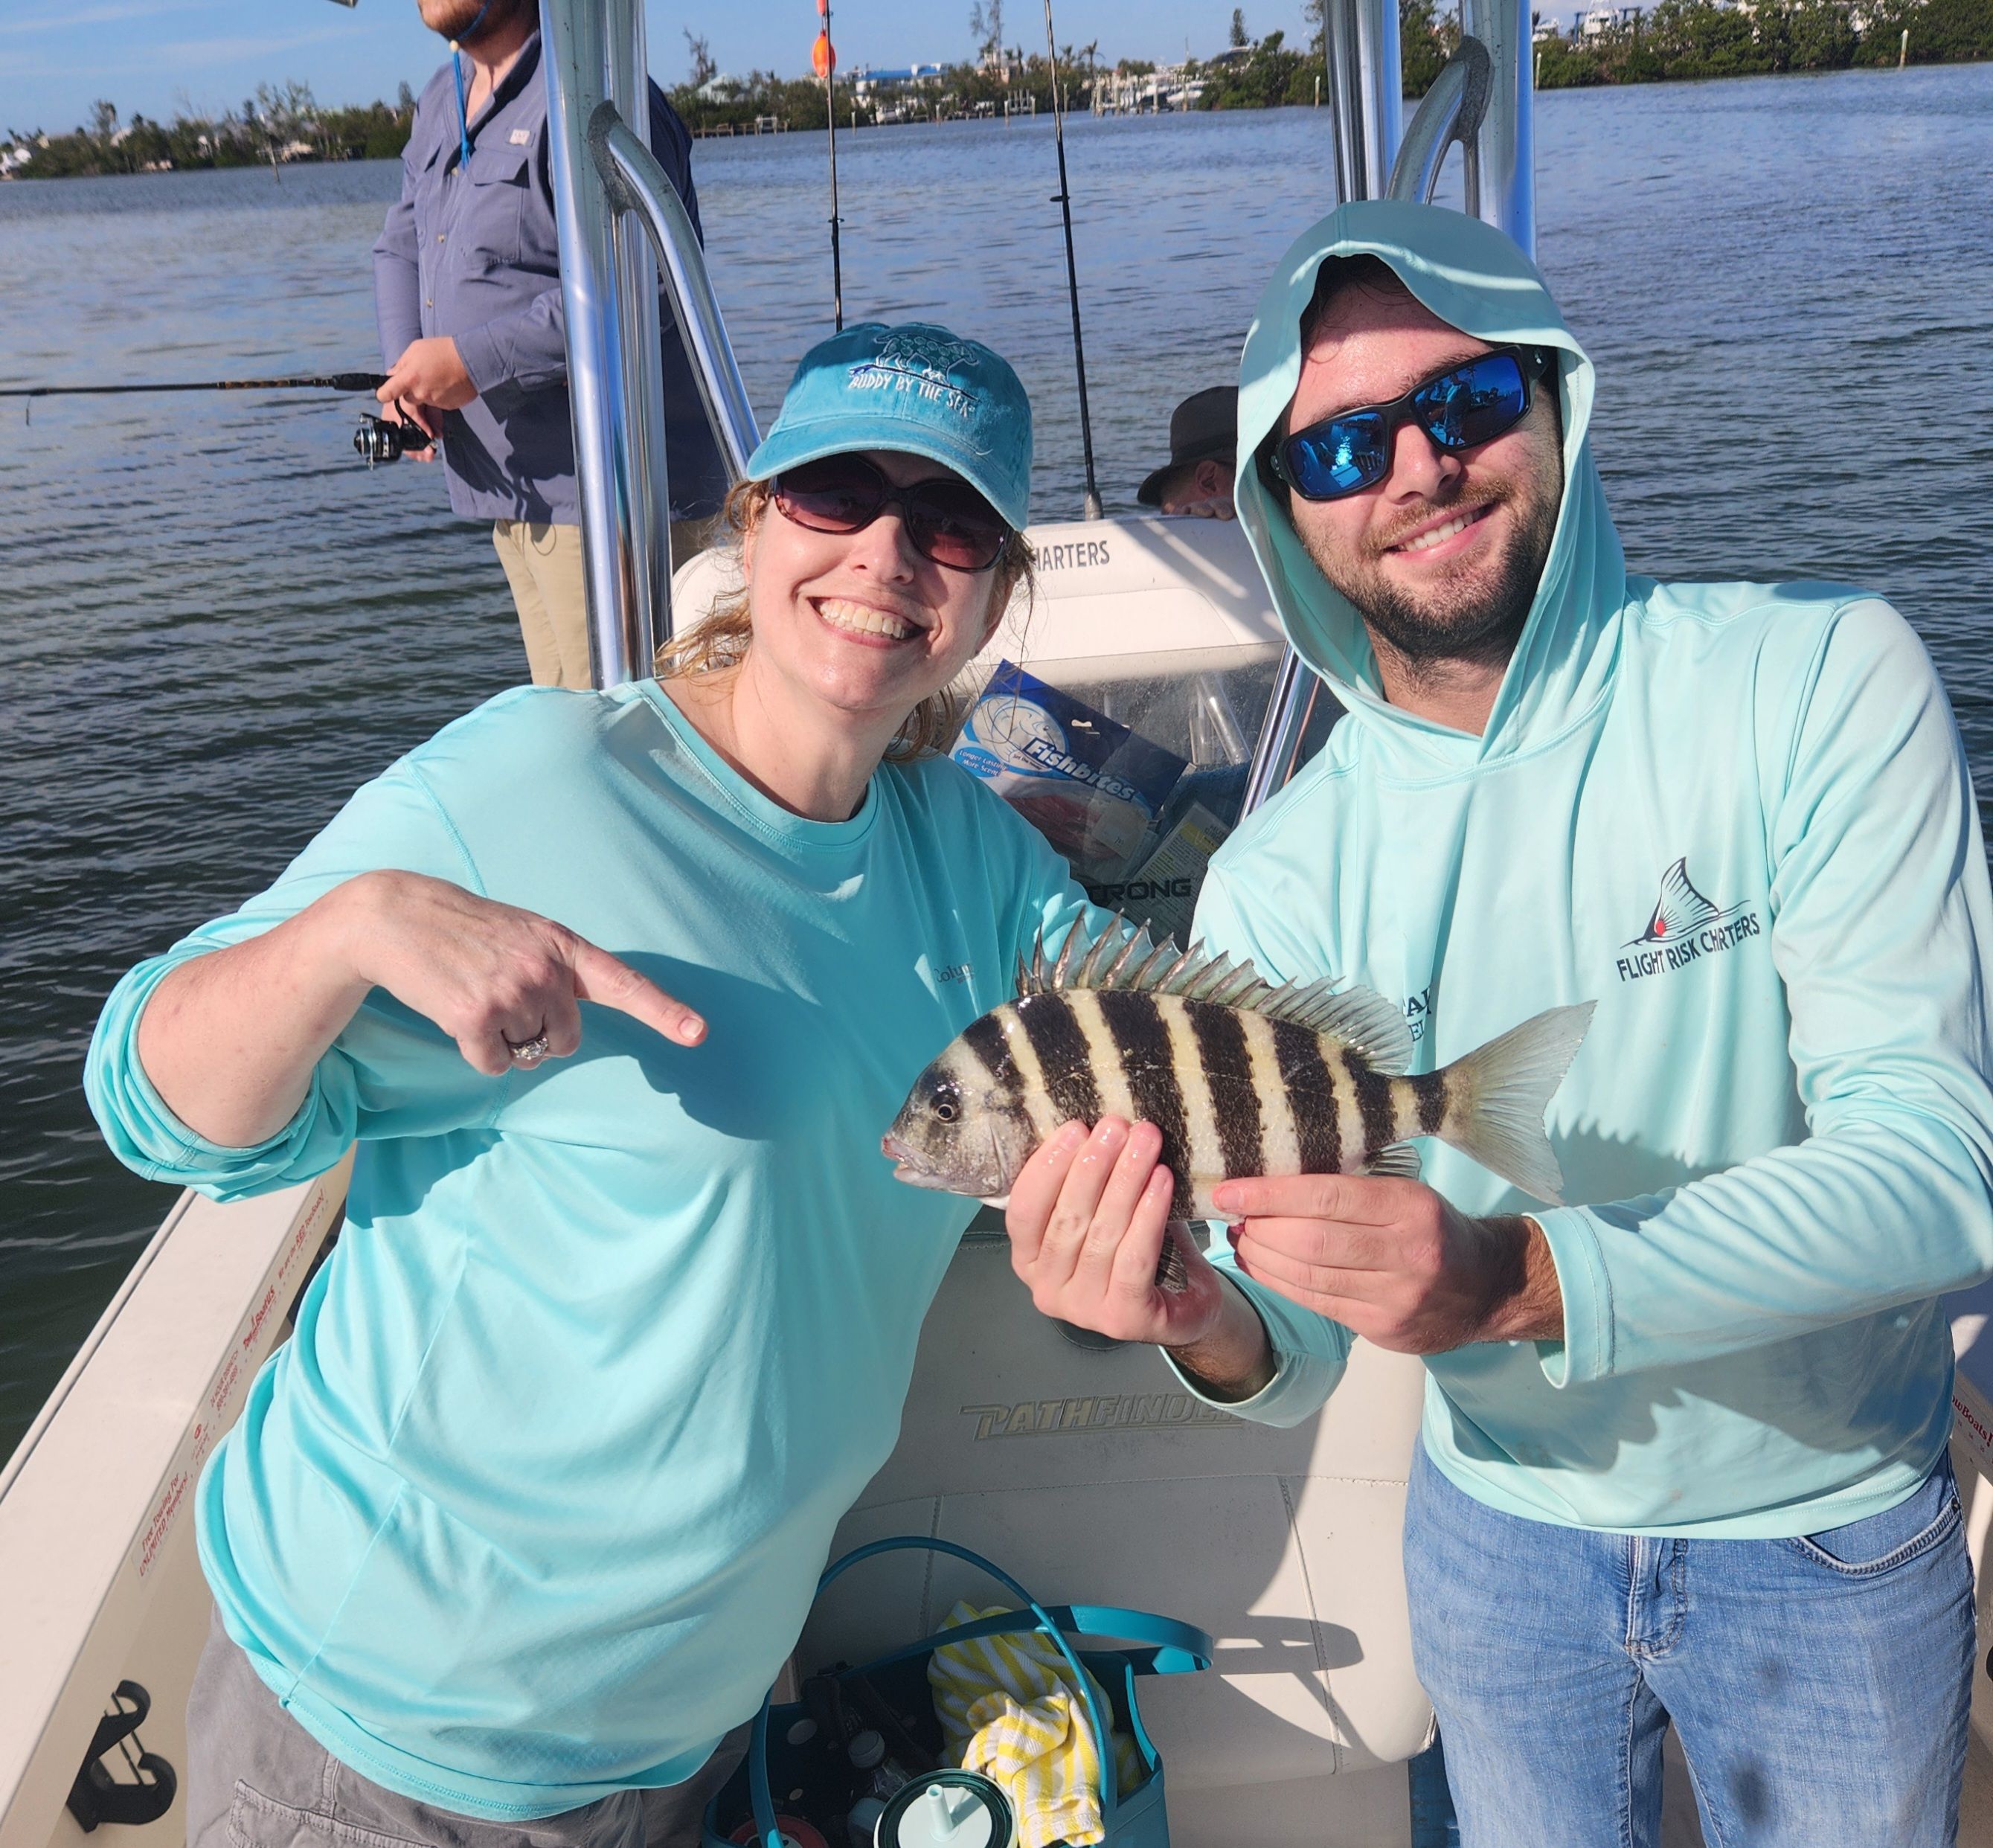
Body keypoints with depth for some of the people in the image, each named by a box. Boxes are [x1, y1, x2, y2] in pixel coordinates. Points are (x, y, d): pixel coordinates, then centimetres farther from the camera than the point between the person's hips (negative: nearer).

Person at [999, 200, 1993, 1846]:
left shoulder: (1820, 683, -20)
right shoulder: (1278, 876, -14)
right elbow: (1298, 1358, -14)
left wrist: (1522, 1282, -41)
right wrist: (1216, 1331, -38)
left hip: (1834, 1535, -1)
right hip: (1503, 1521, 2)